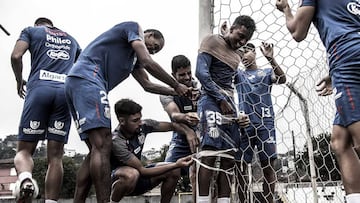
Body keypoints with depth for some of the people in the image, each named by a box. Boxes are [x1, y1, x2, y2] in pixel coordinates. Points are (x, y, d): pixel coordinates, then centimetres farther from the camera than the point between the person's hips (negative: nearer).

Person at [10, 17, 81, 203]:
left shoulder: (31, 31, 20)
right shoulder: (71, 39, 30)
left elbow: (16, 56, 4)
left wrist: (19, 80, 18)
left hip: (39, 88, -2)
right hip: (67, 92, 2)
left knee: (24, 149, 2)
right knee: (55, 155, -1)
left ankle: (25, 178, -30)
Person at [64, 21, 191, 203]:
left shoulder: (134, 56, 33)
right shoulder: (133, 28, 8)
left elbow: (147, 85, 34)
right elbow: (148, 63, -5)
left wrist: (176, 92, 29)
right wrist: (177, 86, 4)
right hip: (87, 78, -10)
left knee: (96, 150, 6)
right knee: (102, 146, -19)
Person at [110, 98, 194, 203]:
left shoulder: (143, 125, -15)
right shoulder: (116, 142, -30)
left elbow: (171, 126, -1)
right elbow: (142, 171, -29)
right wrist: (176, 164, -31)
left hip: (137, 177, 6)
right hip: (116, 179, -6)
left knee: (174, 171, -12)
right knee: (131, 174, -39)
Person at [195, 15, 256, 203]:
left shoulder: (236, 57, 26)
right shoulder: (212, 41, 2)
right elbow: (201, 72, -10)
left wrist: (234, 109, 11)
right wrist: (220, 100, -12)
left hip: (229, 104, 8)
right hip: (212, 101, -8)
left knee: (228, 158, 1)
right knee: (209, 154, -18)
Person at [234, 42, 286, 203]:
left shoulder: (266, 72, 13)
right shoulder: (239, 74, 17)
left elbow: (282, 79, -6)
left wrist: (270, 58, -20)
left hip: (265, 123, -1)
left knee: (268, 165, -2)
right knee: (241, 166, -2)